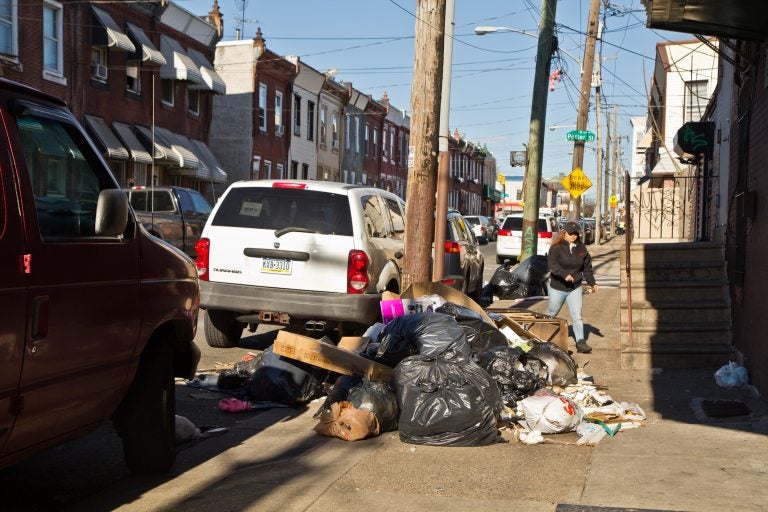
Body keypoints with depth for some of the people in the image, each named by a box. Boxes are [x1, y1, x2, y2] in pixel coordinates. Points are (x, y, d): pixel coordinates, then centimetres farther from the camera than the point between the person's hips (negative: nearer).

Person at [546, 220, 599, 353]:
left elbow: (587, 268, 11)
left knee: (577, 316, -5)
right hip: (557, 288, -3)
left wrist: (592, 283, 3)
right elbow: (552, 265, -25)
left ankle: (580, 343, -6)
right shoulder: (556, 248, -11)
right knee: (552, 313, 15)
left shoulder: (581, 248, 5)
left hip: (575, 288, 3)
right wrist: (565, 275, -38)